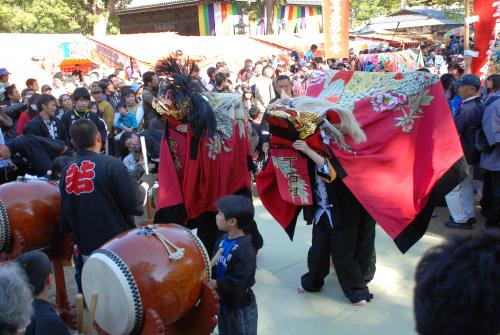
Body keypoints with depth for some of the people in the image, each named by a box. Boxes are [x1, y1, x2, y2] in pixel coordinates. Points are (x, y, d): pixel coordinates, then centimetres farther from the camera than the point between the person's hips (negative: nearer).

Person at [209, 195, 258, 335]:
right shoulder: (223, 240, -3)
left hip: (241, 307, -8)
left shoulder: (245, 250, -30)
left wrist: (215, 284, -26)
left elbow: (238, 281, -33)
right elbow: (215, 264, 6)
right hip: (223, 302, 8)